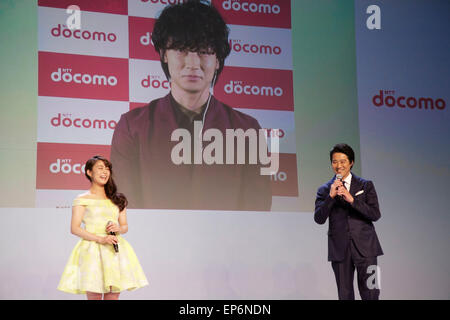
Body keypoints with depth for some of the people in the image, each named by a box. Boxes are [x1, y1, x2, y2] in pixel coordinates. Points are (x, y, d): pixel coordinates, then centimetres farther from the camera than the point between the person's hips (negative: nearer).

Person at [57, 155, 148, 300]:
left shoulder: (117, 199, 16)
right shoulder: (82, 200, 3)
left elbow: (125, 226, 20)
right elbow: (74, 228, -4)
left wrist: (119, 228, -5)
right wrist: (100, 239, -14)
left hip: (116, 251, 4)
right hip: (92, 249, -4)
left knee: (113, 296, -1)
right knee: (94, 296, -8)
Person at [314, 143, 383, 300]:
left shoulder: (365, 185, 7)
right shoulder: (324, 190, 8)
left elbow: (375, 214, -3)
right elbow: (319, 219, -3)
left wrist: (352, 199, -15)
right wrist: (331, 196, -15)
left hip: (364, 247, -1)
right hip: (339, 250, 1)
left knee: (370, 294, -6)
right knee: (345, 296, 3)